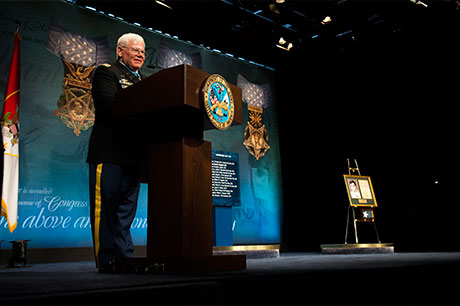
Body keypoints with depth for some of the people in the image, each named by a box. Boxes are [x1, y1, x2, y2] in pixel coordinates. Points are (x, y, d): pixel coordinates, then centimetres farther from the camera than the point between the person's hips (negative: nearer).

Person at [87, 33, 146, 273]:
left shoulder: (143, 81, 26)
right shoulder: (106, 72, 3)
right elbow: (109, 107, -14)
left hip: (133, 153, 7)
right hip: (109, 151, -7)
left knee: (126, 209, 9)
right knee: (105, 207, -3)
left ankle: (124, 258, 14)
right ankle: (106, 260, 3)